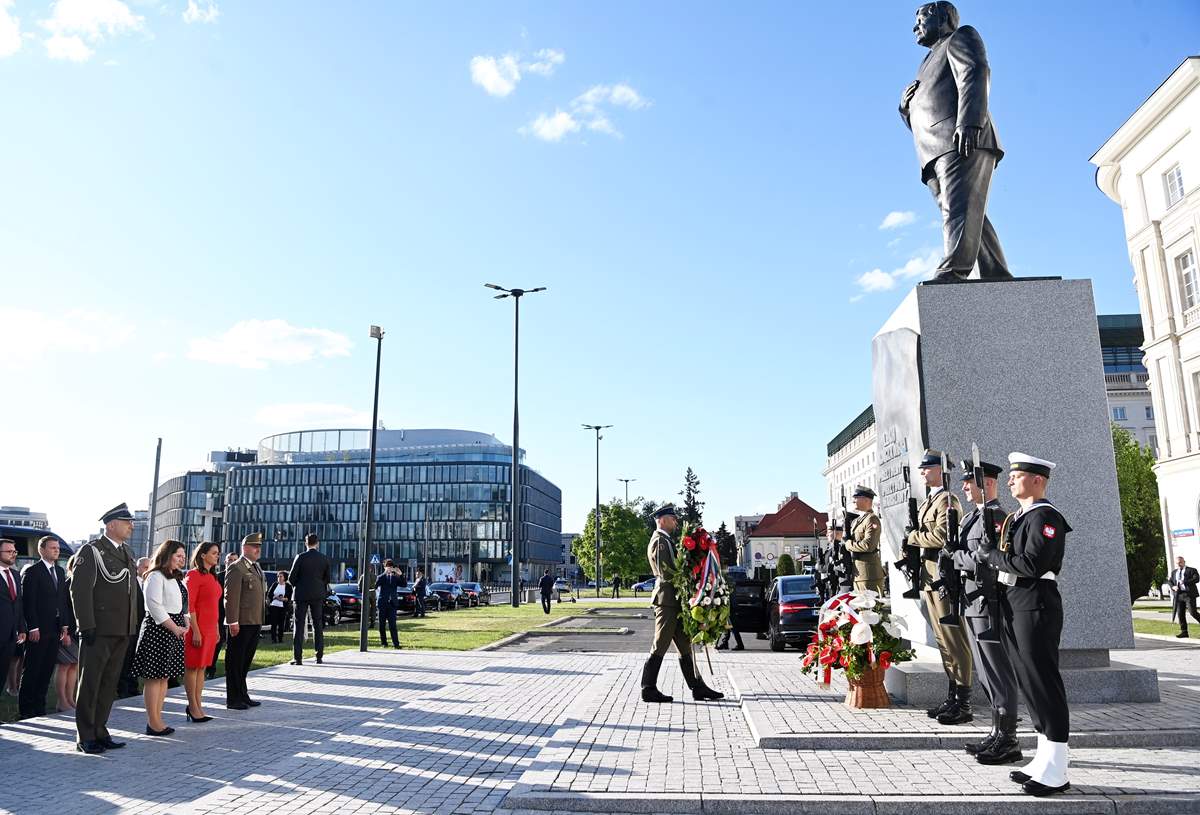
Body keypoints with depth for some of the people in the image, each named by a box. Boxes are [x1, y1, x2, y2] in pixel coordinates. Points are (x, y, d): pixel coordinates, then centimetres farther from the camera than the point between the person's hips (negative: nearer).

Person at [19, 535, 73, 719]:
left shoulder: (60, 571, 14)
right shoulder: (31, 571, -6)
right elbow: (28, 602, -11)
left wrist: (65, 626, 9)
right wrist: (33, 628, -15)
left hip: (55, 629, 6)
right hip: (38, 630, -6)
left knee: (47, 670, 9)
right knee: (32, 670, 2)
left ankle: (39, 707, 16)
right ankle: (26, 709, 10)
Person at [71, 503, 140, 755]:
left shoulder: (127, 553, 15)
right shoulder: (91, 550, -8)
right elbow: (80, 590, -14)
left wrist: (133, 625, 13)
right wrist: (86, 626, -18)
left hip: (122, 630, 7)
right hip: (99, 630, -7)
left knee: (109, 684, 13)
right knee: (90, 684, 3)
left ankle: (99, 732, 22)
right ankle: (85, 738, 11)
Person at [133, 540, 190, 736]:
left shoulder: (176, 578, 18)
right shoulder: (156, 576, -11)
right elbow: (154, 606, -18)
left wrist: (186, 623, 5)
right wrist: (175, 628, -17)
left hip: (174, 631, 9)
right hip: (158, 630, -9)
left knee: (164, 676, 12)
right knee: (154, 677, -4)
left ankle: (157, 719, 18)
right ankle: (153, 723, 1)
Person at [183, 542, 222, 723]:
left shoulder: (211, 577, 16)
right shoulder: (194, 575, -9)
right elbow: (189, 605, -14)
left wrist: (216, 630, 16)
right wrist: (195, 631, -18)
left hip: (210, 629, 8)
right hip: (198, 628, -8)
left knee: (202, 667, 10)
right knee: (192, 667, 0)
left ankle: (198, 705, 14)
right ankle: (193, 707, 4)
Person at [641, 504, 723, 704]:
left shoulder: (666, 541, 20)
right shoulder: (659, 541, -12)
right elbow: (666, 572, -20)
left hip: (673, 601, 10)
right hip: (666, 599, -10)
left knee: (684, 646, 11)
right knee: (660, 646, -5)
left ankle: (697, 687, 15)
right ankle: (649, 689, 1)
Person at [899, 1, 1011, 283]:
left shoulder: (960, 37, 17)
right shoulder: (931, 64, 40)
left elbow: (975, 73, -4)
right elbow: (920, 125, 34)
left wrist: (969, 122, -21)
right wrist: (907, 107, 11)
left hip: (962, 142, -8)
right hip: (937, 154, 8)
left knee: (959, 206, -26)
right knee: (968, 218, -5)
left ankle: (953, 271, -44)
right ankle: (999, 280, -11)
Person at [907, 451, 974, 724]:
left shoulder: (947, 500, -11)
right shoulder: (926, 502, 19)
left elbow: (941, 536, -22)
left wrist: (913, 536, -9)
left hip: (944, 575, -10)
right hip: (929, 575, 10)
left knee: (953, 638, -5)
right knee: (942, 638, 13)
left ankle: (963, 704, 1)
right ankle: (953, 696, 22)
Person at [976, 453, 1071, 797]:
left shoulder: (1045, 517, -12)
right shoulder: (1016, 517, 17)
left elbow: (1032, 564, -23)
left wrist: (992, 556, -13)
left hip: (1036, 606, -10)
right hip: (1014, 606, 10)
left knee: (1043, 682, -5)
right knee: (1028, 682, 13)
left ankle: (1055, 772, 3)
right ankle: (1044, 759, 23)